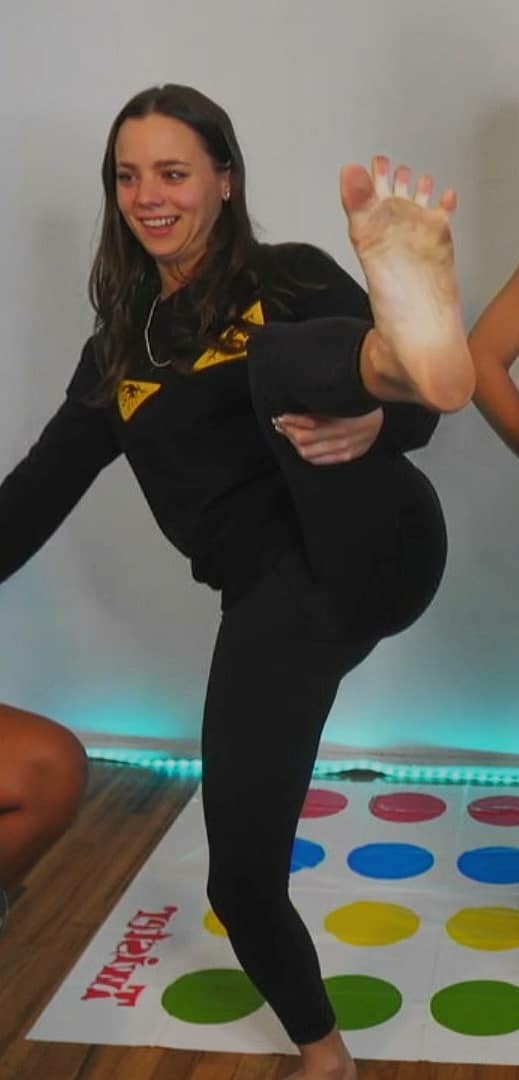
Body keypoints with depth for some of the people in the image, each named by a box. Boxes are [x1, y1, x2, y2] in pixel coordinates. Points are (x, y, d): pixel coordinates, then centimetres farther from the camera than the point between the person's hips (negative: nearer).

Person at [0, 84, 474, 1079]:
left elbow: (414, 414, 0)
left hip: (373, 550, -4)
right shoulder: (117, 347, 18)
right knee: (241, 877, 0)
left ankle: (416, 335, -67)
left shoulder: (291, 279, 6)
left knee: (276, 361, -30)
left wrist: (370, 425, -24)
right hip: (274, 597, 4)